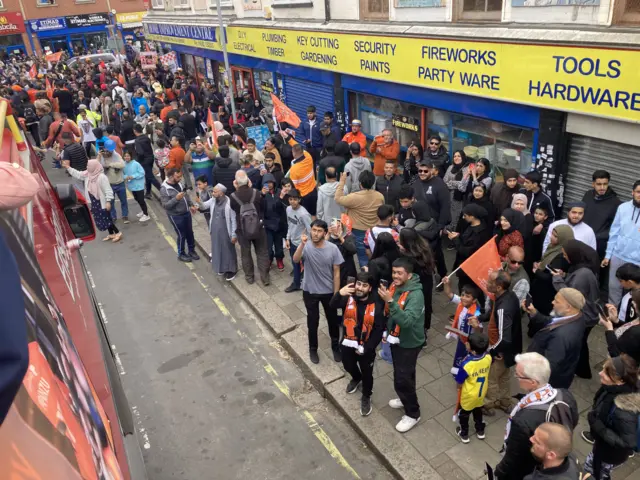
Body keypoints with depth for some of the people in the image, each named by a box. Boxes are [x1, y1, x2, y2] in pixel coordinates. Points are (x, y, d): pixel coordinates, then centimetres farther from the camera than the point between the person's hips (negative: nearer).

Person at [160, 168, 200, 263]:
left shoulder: (178, 183, 0)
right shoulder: (164, 189, -23)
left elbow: (186, 195, 16)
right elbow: (165, 205, -25)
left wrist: (191, 205, 10)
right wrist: (176, 198, -33)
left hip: (186, 213, 7)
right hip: (176, 216, -7)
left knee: (190, 233, 17)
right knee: (181, 235, 5)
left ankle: (191, 250, 36)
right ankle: (181, 254, 26)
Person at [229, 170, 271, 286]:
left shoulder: (233, 196, -17)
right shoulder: (256, 192, -15)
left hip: (242, 230, 0)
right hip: (258, 228, 1)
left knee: (245, 253, 18)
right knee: (262, 252, 14)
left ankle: (249, 277, 30)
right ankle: (265, 278, 17)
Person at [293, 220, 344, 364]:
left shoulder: (333, 249, -15)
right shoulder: (306, 246, -14)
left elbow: (336, 273, -8)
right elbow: (296, 260, -34)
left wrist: (336, 294, -8)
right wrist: (302, 244, -48)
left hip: (328, 292, 0)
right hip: (310, 292, 0)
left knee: (333, 320, 17)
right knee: (313, 321, 14)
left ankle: (335, 346, 40)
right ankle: (313, 349, 36)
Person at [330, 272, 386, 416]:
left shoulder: (376, 305, -18)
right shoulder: (348, 298, -14)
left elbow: (379, 330, -13)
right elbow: (333, 306, -32)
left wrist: (366, 347, -16)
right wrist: (339, 294, -53)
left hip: (366, 346, -3)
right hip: (347, 343, 3)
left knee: (367, 374, 13)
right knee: (348, 366, 27)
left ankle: (366, 397, 40)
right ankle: (356, 378, 61)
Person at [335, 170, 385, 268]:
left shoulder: (355, 197, -23)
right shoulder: (380, 196, -7)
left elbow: (338, 199, -13)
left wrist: (342, 181, -10)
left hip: (359, 232, -5)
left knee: (363, 257, 8)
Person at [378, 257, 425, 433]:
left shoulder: (416, 294, -28)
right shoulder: (394, 286, -6)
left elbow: (407, 320, -39)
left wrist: (390, 301, -45)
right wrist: (387, 331, 6)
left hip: (409, 342, -7)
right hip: (396, 339, 7)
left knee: (402, 379, -1)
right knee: (404, 374, 25)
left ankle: (413, 413, 19)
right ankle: (406, 399, 48)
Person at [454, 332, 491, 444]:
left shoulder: (466, 364, -40)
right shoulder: (488, 357, -25)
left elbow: (459, 383, -24)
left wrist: (458, 388, -1)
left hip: (468, 396, -5)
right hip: (481, 393, 5)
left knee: (464, 414, 23)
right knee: (478, 411, 31)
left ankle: (464, 434, 43)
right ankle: (480, 431, 51)